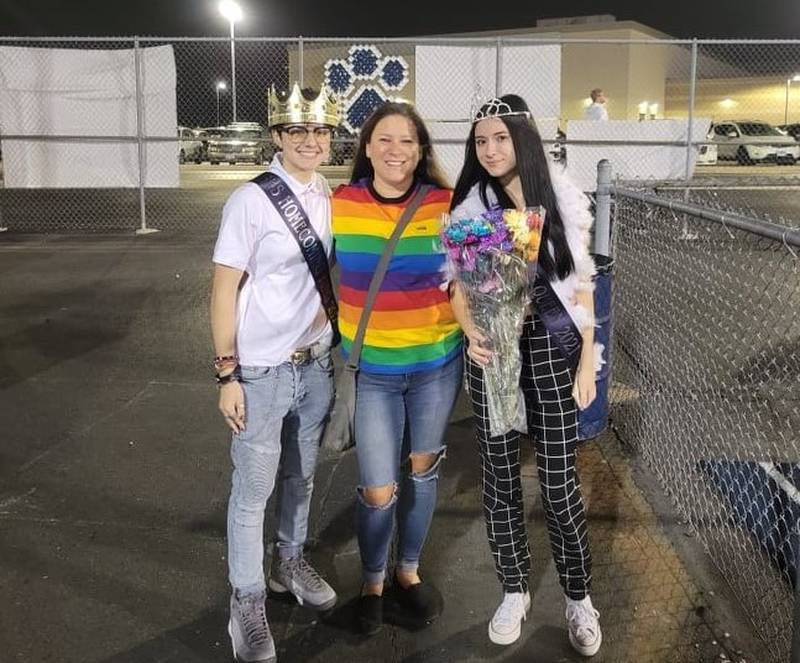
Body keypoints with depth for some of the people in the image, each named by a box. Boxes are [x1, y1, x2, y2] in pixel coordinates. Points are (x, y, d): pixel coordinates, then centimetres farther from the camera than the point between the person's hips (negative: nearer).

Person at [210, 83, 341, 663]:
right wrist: (227, 374, -12)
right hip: (262, 369, -5)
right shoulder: (251, 201, -13)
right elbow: (224, 291, -11)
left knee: (301, 476, 20)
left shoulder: (332, 199, 2)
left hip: (317, 362, 5)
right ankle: (247, 602, 24)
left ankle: (292, 563, 42)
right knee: (254, 490, 6)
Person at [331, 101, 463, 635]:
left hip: (437, 363, 1)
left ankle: (409, 571, 40)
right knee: (377, 491, 0)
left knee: (423, 470, 17)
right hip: (371, 368, -1)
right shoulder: (341, 205, -7)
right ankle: (373, 581, 30)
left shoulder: (445, 205, -8)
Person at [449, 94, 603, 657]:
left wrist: (587, 362, 0)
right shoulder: (470, 208, 1)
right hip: (492, 351, 1)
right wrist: (470, 332, -19)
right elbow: (459, 289, 2)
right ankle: (515, 591, 28)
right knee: (500, 477, 9)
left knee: (560, 482, 3)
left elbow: (581, 286, 3)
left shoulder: (564, 201, 0)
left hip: (551, 347, -1)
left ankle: (579, 598, 24)